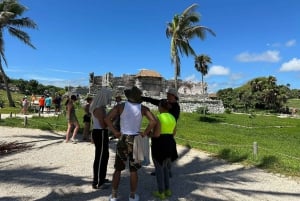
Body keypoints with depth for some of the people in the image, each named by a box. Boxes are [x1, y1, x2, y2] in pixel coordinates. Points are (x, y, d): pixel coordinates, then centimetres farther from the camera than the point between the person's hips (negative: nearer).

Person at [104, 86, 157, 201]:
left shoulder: (121, 106, -6)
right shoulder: (143, 108, -5)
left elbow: (107, 119, -13)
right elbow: (153, 121, -16)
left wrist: (115, 132, -6)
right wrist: (145, 133, -6)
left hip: (123, 139, 0)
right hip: (136, 140, 0)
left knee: (118, 169, 13)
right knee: (133, 170, 11)